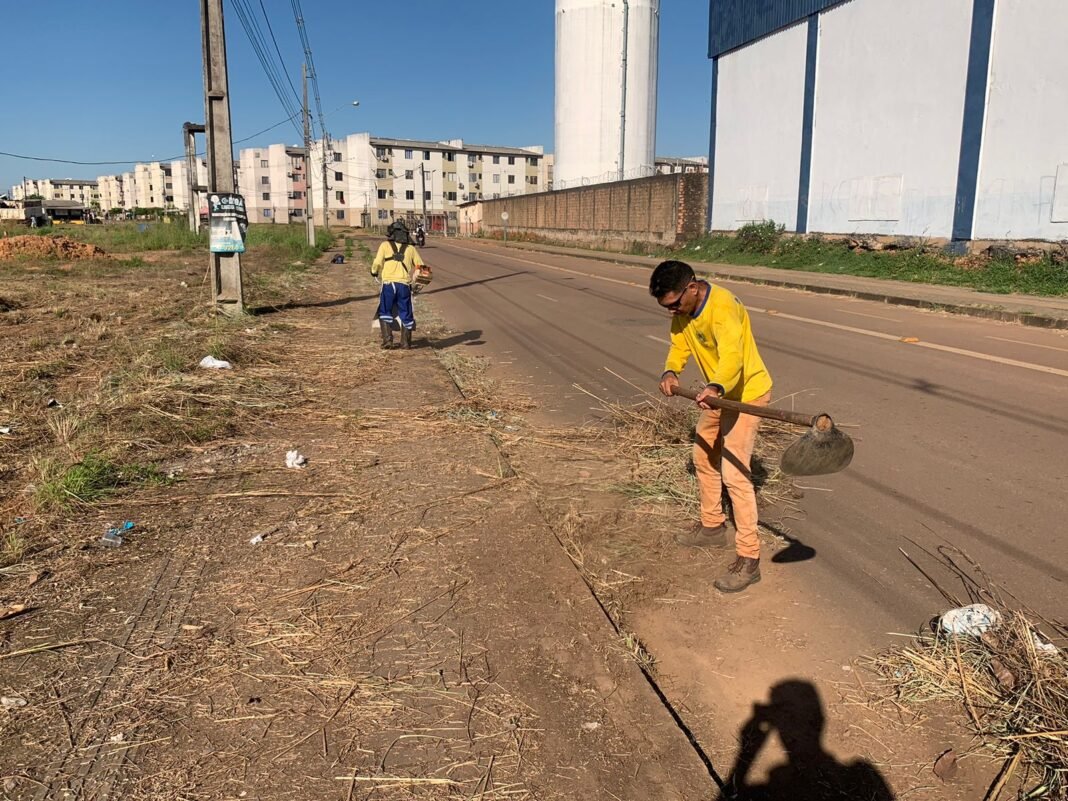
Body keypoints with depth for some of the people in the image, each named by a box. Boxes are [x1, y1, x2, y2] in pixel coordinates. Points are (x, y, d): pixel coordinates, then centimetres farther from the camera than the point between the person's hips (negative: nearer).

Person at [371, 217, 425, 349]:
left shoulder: (385, 245, 4)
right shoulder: (411, 248, 11)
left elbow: (377, 263, -3)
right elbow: (420, 266, 11)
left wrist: (374, 272, 18)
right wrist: (415, 279, 26)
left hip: (388, 284, -1)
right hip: (404, 285, 1)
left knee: (385, 312, 13)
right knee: (406, 314, 13)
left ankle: (387, 339, 2)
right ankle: (405, 342, 17)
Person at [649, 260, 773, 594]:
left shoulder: (722, 308, -32)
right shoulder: (684, 309, -5)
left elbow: (731, 356, -46)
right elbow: (679, 344, 0)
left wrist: (715, 387, -65)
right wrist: (670, 371, -21)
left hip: (746, 393, -9)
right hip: (719, 394, 10)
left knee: (734, 472, -15)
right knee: (703, 457, 20)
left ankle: (749, 559, -9)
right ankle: (712, 527, 38)